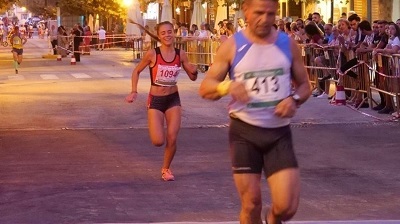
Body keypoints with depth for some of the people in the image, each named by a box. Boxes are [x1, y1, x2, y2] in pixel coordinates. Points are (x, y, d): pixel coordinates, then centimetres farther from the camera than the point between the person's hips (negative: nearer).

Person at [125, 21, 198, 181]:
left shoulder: (180, 54, -4)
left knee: (172, 139, -4)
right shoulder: (152, 54, -12)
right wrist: (134, 92, -8)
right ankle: (155, 129, 27)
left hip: (173, 99, 2)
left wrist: (195, 71, -18)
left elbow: (192, 77, 5)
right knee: (158, 141, -11)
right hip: (156, 100, -2)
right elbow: (137, 71, 1)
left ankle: (166, 168, 22)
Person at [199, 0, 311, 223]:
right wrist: (226, 86, -25)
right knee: (251, 205, 1)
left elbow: (305, 85, 12)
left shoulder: (288, 44, 2)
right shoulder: (232, 46, -3)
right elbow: (205, 88, -2)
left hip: (279, 132, 1)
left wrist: (294, 100, -12)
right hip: (244, 131, -1)